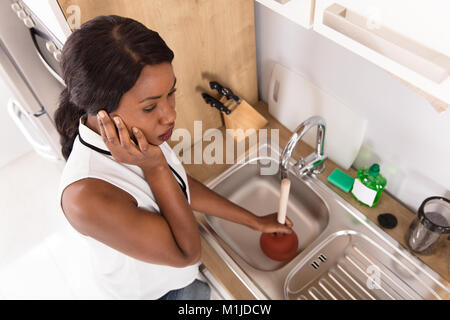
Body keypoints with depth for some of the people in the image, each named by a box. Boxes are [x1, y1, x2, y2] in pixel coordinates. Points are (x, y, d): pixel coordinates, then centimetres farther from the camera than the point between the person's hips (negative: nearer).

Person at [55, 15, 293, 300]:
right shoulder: (87, 198, -42)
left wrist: (256, 221, 1)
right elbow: (188, 252, -29)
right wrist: (155, 167, -38)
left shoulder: (141, 134, -20)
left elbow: (184, 186, -5)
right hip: (151, 291, -5)